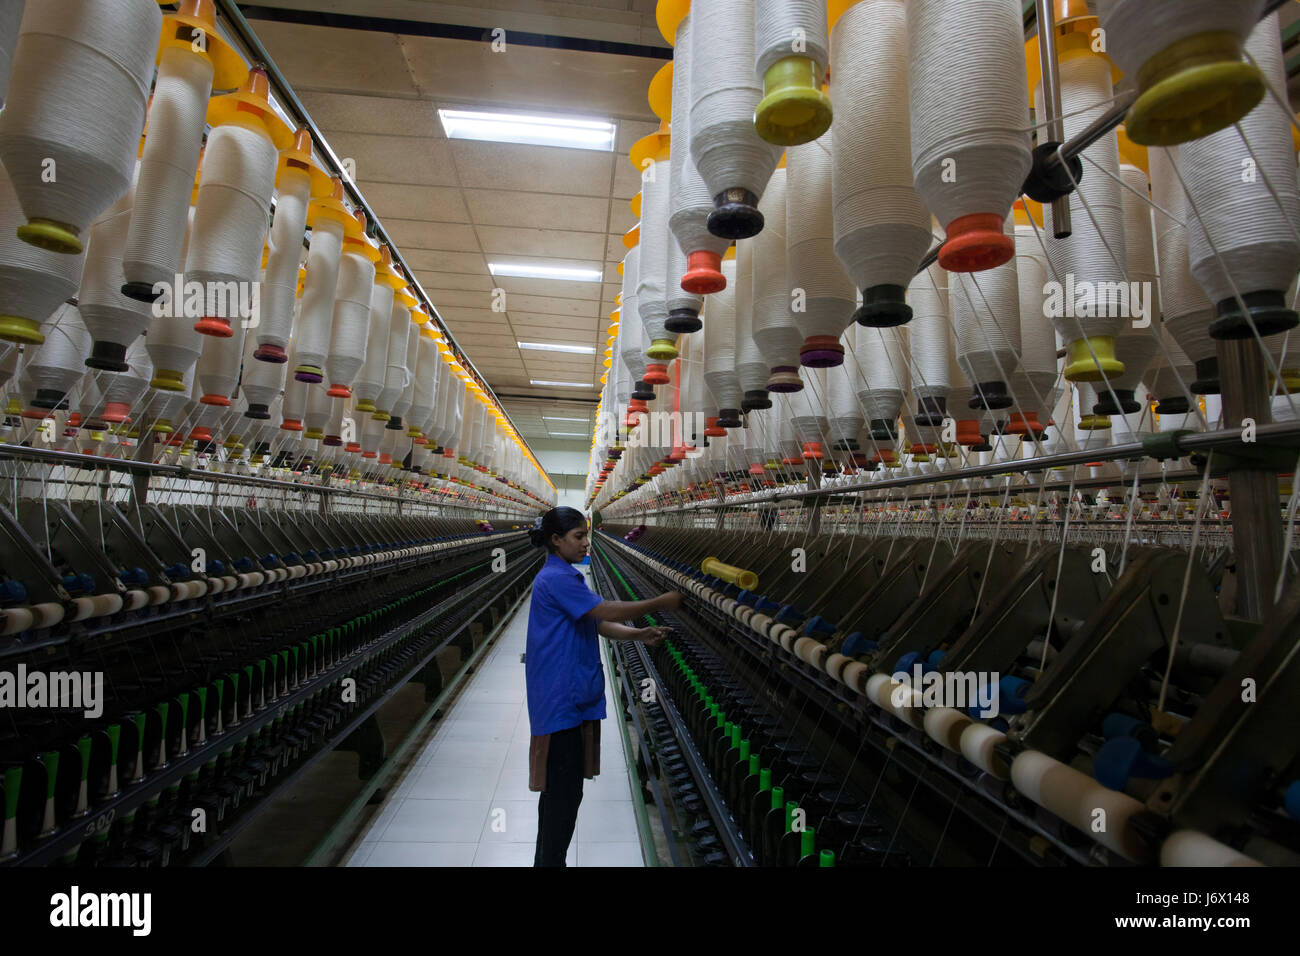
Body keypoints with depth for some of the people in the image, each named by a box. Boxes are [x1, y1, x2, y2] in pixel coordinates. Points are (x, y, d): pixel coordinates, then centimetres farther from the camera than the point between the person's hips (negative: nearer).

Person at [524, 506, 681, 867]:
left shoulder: (563, 576, 14)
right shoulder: (557, 578, -18)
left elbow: (597, 623, 10)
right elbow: (606, 611, -24)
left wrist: (639, 634, -4)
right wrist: (659, 604, -17)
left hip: (570, 698, 10)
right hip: (561, 699, -10)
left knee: (558, 790, 19)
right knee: (564, 792, 0)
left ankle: (546, 858, 33)